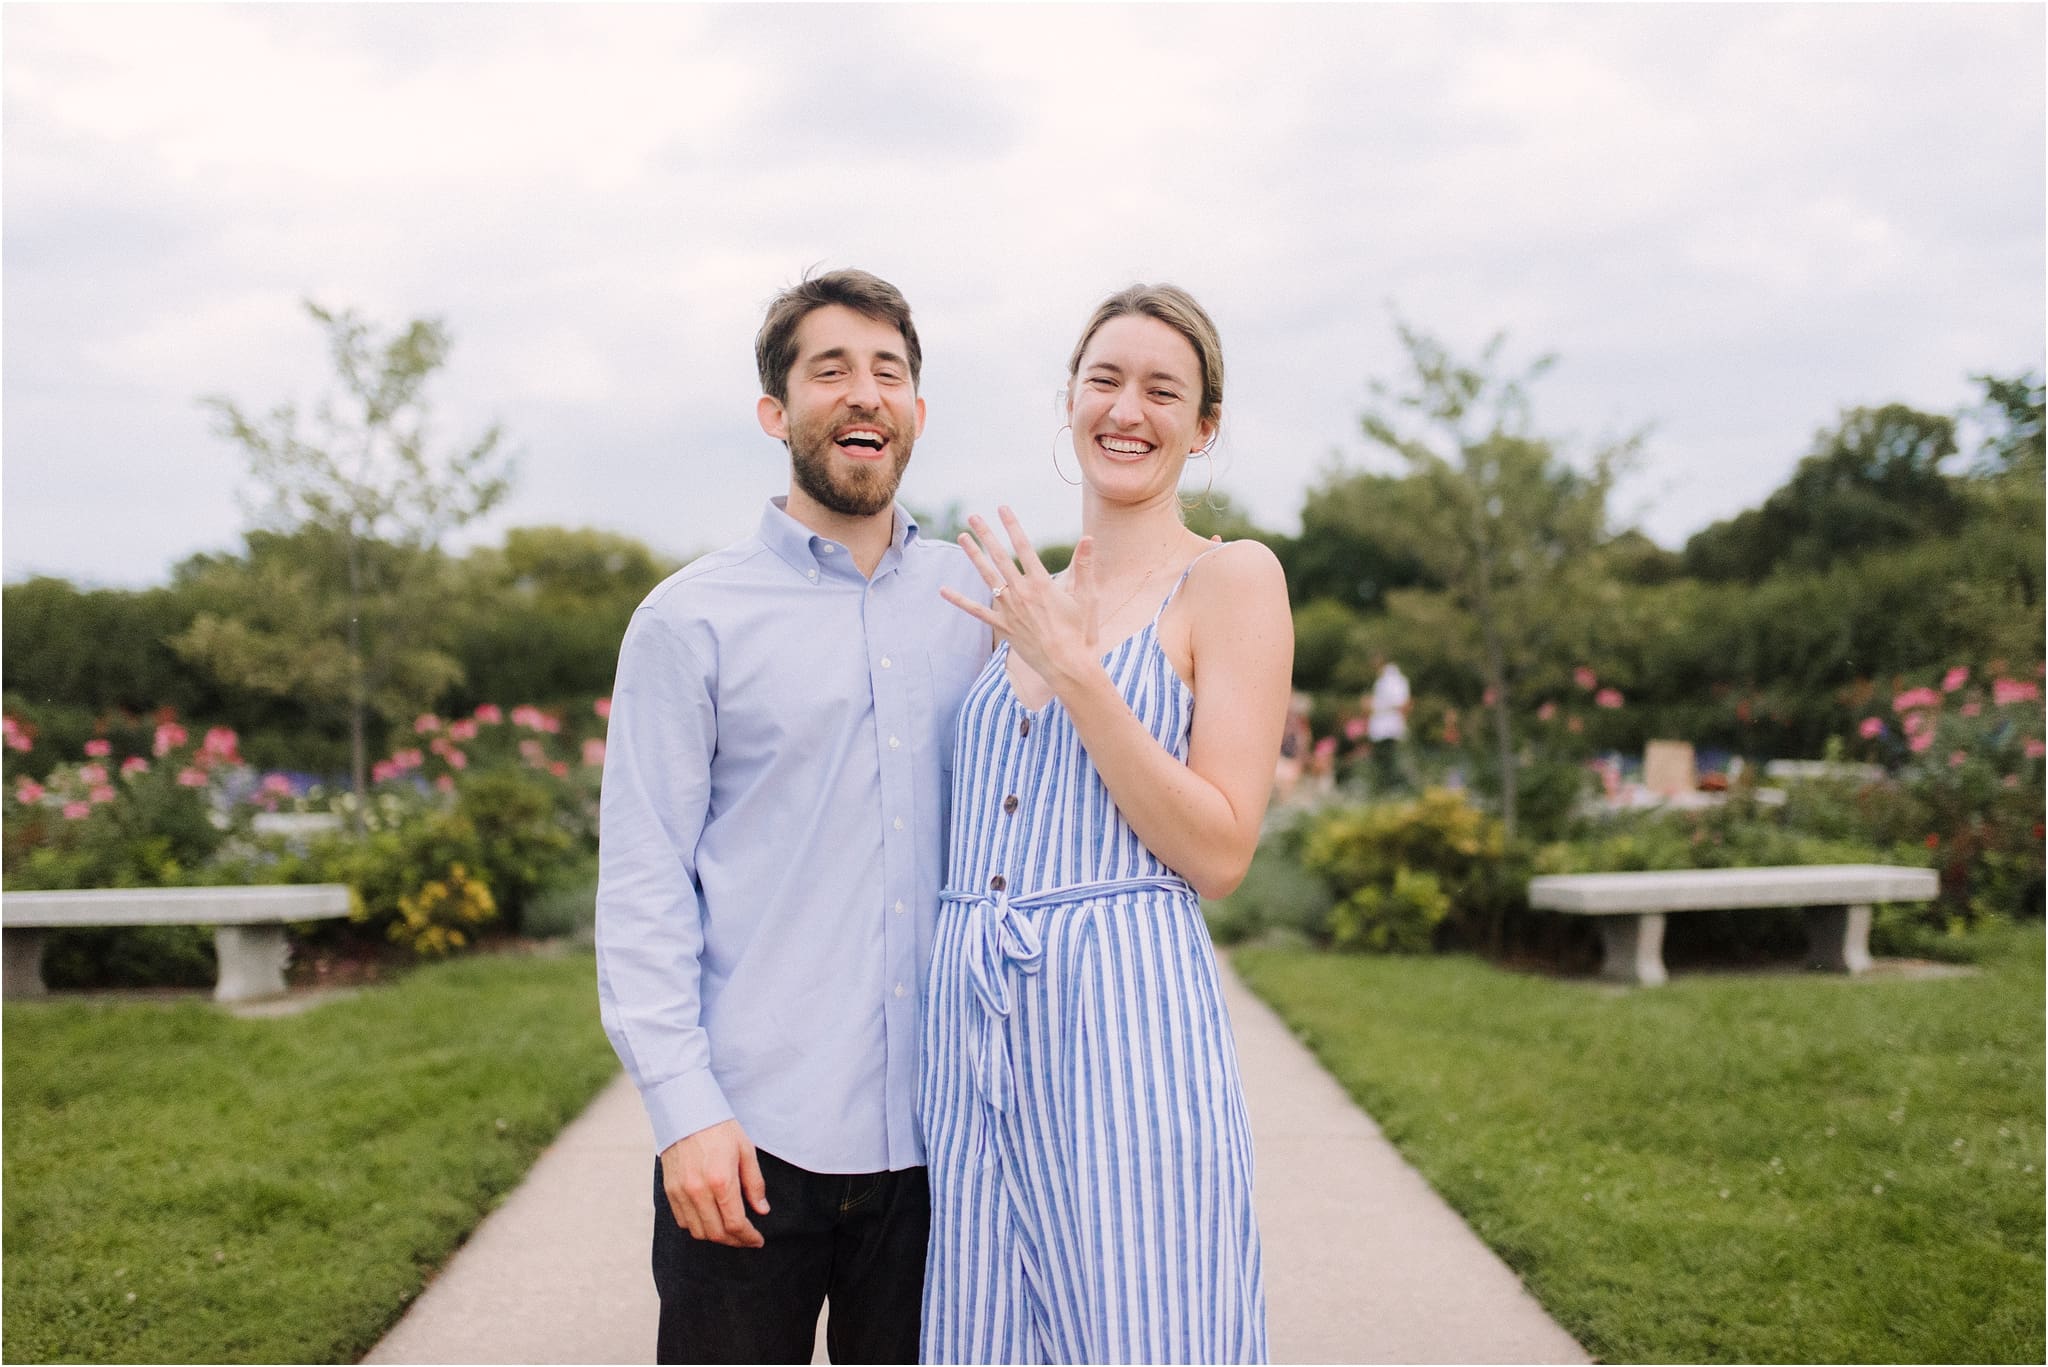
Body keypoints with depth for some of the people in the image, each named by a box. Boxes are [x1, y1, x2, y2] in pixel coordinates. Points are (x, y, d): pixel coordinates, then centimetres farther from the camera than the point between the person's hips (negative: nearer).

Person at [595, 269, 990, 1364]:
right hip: (751, 1137, -3)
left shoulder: (975, 603, 8)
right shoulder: (693, 618, -1)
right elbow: (641, 884, -4)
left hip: (933, 1132, 3)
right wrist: (685, 1109, -10)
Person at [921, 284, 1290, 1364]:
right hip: (970, 1021, 6)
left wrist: (1070, 668, -12)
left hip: (1126, 1018, -5)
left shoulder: (1231, 580, -1)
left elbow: (1219, 852, -9)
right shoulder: (1024, 599, 16)